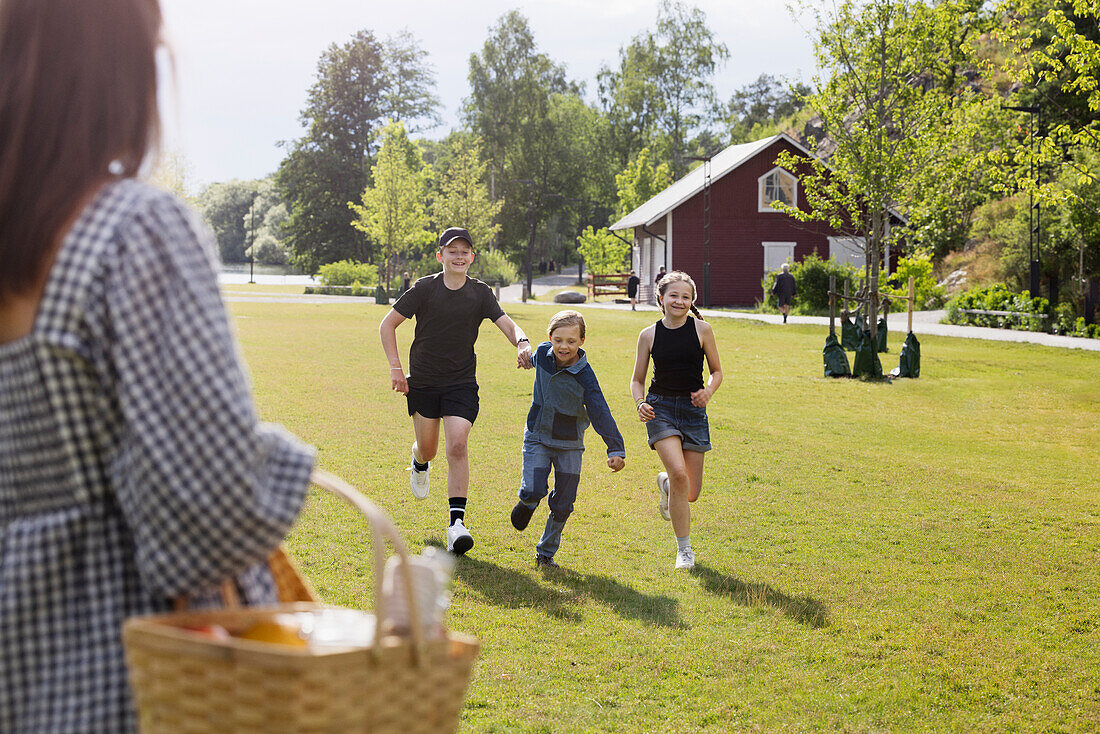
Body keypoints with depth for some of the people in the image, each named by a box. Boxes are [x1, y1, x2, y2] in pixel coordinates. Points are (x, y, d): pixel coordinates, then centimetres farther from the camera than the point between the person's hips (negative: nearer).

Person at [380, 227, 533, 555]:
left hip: (461, 383, 0)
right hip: (422, 381, 0)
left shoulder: (480, 293, -4)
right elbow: (387, 324, -2)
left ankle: (456, 522, -15)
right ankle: (419, 464, 52)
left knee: (457, 446, -16)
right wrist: (395, 368, -9)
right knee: (428, 448, 12)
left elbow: (508, 325, -13)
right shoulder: (424, 288, -8)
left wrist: (522, 344, -36)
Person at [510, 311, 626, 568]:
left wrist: (615, 449, -32)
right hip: (537, 438, 2)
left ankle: (546, 552, 22)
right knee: (533, 491, -15)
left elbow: (601, 413, -24)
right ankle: (527, 503, 22)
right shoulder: (542, 353, -8)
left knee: (562, 504, 3)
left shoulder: (585, 376, -20)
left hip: (569, 445, -1)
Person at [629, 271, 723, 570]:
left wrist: (708, 391, -12)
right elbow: (637, 380, 9)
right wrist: (641, 404, -10)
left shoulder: (702, 330, -1)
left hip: (693, 411, 1)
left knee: (691, 493, 2)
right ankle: (684, 550, -5)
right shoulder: (649, 335, 1)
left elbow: (716, 371, 9)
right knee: (679, 474, -22)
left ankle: (665, 483, 42)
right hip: (660, 408, -1)